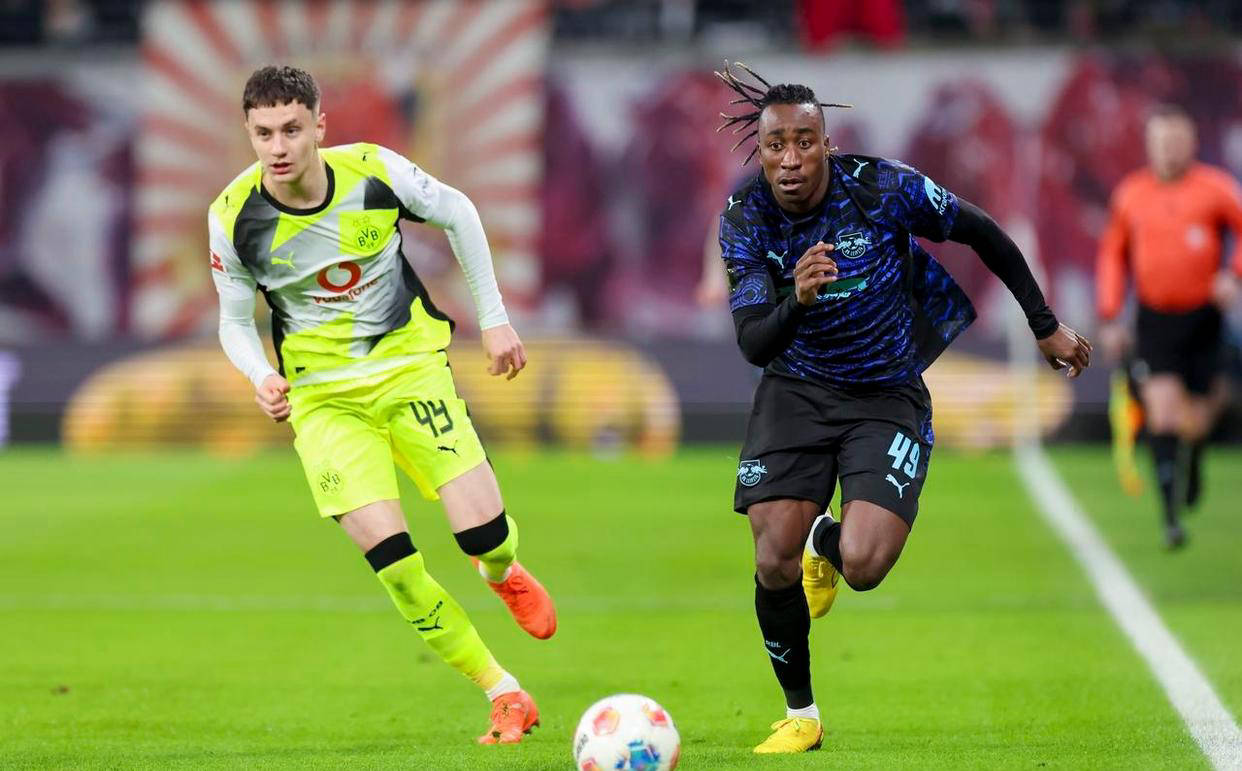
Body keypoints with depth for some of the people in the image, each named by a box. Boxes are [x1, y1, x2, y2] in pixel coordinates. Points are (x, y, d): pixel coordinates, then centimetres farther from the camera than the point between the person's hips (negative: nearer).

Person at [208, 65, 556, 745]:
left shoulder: (375, 172, -14)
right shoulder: (233, 218, -13)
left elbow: (457, 213, 5)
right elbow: (235, 322, 1)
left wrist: (493, 319, 8)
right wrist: (262, 377, -20)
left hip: (408, 364, 0)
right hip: (323, 399, 0)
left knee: (483, 533, -9)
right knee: (391, 557, -15)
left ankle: (502, 573, 32)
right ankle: (504, 694, 0)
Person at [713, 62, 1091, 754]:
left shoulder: (882, 188, -20)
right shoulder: (745, 220, -14)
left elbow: (982, 233, -4)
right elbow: (753, 345, -20)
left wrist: (1047, 325, 4)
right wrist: (797, 300, -42)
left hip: (888, 397, -2)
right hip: (797, 390, 2)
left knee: (863, 566, -22)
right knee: (773, 561, -13)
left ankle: (826, 544, 20)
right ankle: (801, 715, 13)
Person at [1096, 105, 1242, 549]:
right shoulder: (1130, 195, 4)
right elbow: (1113, 254, 15)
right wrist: (1109, 319, 9)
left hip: (1202, 318, -1)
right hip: (1154, 320, 1)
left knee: (1196, 420, 3)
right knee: (1161, 412, -13)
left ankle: (1192, 462, 41)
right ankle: (1172, 517, -11)